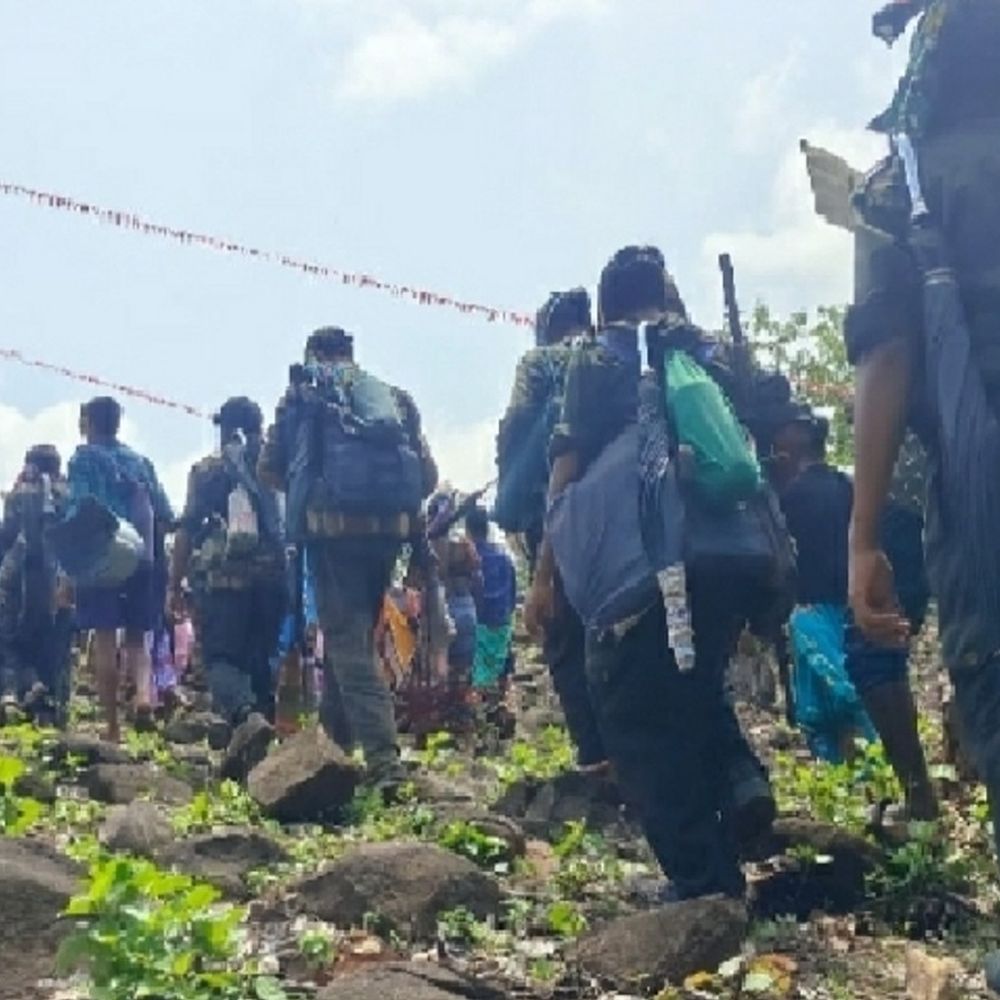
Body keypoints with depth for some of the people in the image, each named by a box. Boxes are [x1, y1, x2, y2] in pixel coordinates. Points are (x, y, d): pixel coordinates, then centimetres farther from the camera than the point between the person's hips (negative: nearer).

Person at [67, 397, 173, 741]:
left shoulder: (84, 458, 2)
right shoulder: (141, 461, 16)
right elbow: (165, 515, 10)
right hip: (142, 561, 4)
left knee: (104, 641, -1)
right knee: (136, 638, 12)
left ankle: (112, 726, -3)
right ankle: (144, 693, -15)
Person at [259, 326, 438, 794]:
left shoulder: (304, 391, 10)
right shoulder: (394, 396, 20)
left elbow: (269, 469, 8)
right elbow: (428, 476, 15)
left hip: (334, 527, -4)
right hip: (390, 529, 4)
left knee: (348, 643, -7)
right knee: (352, 636, 20)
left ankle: (384, 760, -20)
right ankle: (335, 740, 29)